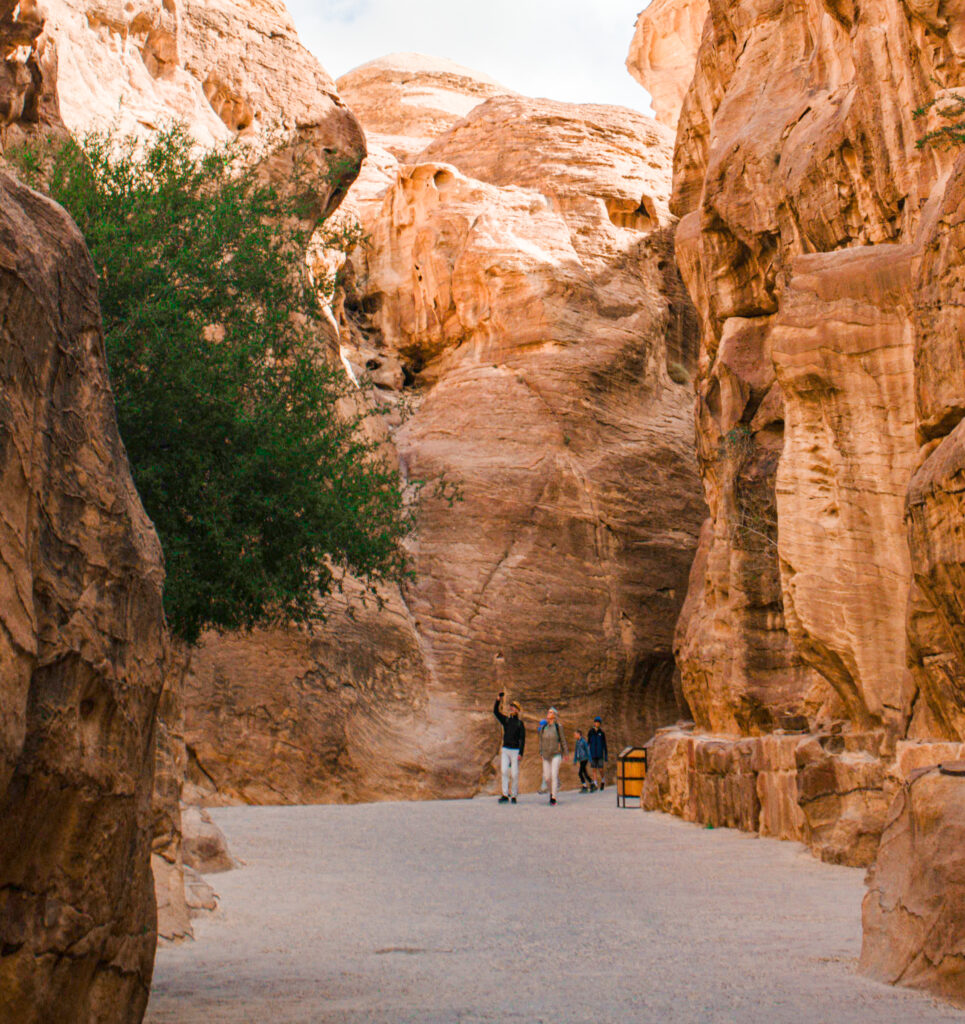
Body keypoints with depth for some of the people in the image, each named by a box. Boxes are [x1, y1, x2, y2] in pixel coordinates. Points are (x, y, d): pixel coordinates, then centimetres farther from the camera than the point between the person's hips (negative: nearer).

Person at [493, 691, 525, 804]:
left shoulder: (520, 723, -1)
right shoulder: (505, 720, 10)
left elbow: (522, 739, -4)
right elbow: (495, 711, 0)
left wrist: (520, 753, -13)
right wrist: (499, 698, -11)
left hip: (515, 750, -3)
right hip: (505, 749, 3)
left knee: (514, 774, -3)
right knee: (504, 771, -8)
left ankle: (514, 795, 6)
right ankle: (505, 795, -7)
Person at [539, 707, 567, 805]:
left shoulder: (558, 726, -5)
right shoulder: (544, 727, 5)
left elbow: (562, 740, 0)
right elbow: (541, 740, 13)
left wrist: (565, 753, 0)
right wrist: (541, 753, 10)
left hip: (556, 754, -4)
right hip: (546, 755, 4)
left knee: (554, 775, -14)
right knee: (547, 777, 3)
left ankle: (553, 798, -11)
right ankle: (551, 791, 31)